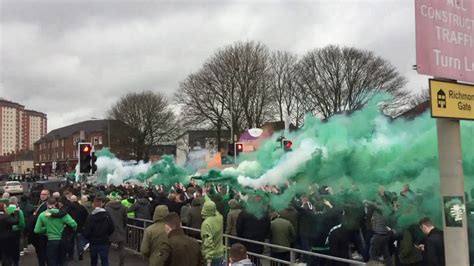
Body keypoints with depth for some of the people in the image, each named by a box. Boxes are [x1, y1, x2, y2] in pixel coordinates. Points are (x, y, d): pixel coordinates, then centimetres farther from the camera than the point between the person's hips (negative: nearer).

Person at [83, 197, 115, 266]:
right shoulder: (107, 215, -8)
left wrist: (89, 238, 8)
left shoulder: (90, 217, -14)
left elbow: (86, 232, -13)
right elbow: (112, 229, -2)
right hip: (104, 242, 0)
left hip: (93, 242, 0)